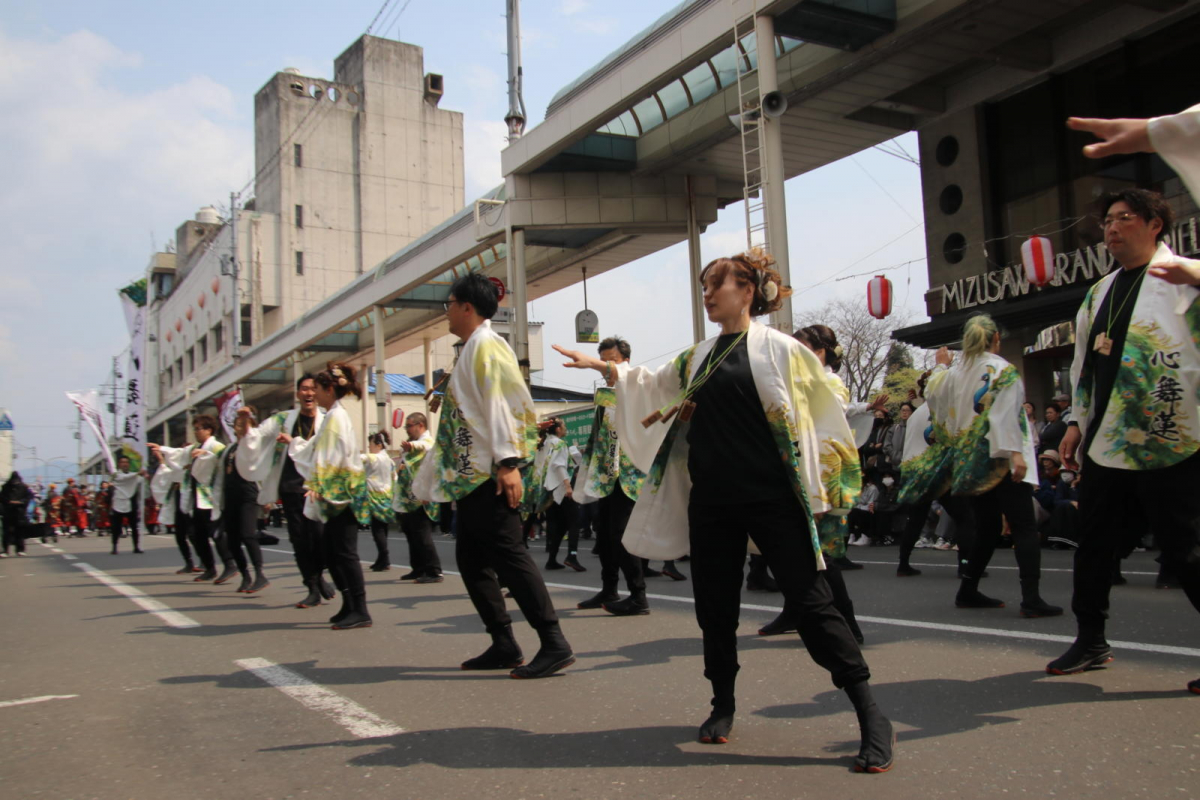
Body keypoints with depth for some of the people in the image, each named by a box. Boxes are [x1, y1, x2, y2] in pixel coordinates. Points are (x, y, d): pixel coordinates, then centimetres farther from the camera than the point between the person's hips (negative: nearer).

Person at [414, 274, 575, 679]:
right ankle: (503, 645, 16)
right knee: (471, 560, 11)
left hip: (490, 476, -11)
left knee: (509, 555, -12)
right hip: (470, 477, 11)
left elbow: (504, 402, -19)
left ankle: (554, 644, -9)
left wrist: (508, 462, -26)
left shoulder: (487, 345, -8)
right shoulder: (470, 351, 21)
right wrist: (426, 479, 26)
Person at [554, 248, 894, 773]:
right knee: (715, 605, 11)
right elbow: (650, 384, 25)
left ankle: (871, 715, 4)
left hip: (772, 499, -5)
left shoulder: (780, 350, -2)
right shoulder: (699, 357, 14)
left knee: (810, 603, -6)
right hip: (711, 502, 5)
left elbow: (820, 419, -2)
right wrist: (597, 365, 16)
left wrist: (819, 490, -7)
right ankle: (724, 705, 29)